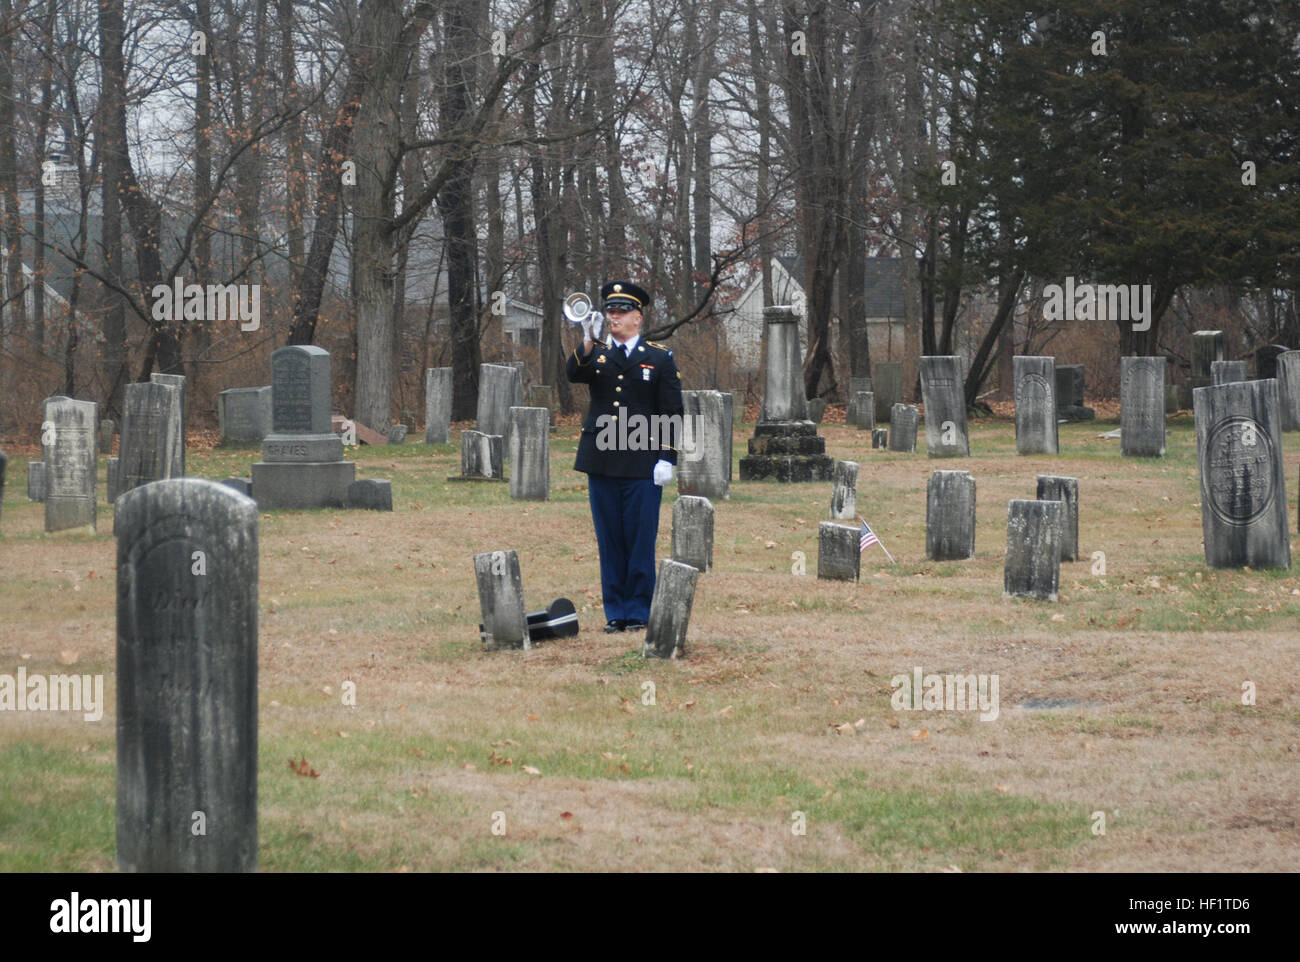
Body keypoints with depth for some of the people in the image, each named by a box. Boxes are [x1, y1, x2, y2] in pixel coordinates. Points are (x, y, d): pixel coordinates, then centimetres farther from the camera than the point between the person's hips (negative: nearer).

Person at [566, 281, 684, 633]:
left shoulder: (660, 357, 5)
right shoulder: (596, 354, 11)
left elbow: (672, 414, 3)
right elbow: (573, 375, -11)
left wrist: (667, 459, -6)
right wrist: (588, 342, -26)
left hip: (643, 462, -2)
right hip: (601, 460, 2)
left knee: (640, 538, -1)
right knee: (609, 540, 5)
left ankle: (639, 611, 6)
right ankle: (615, 611, 11)